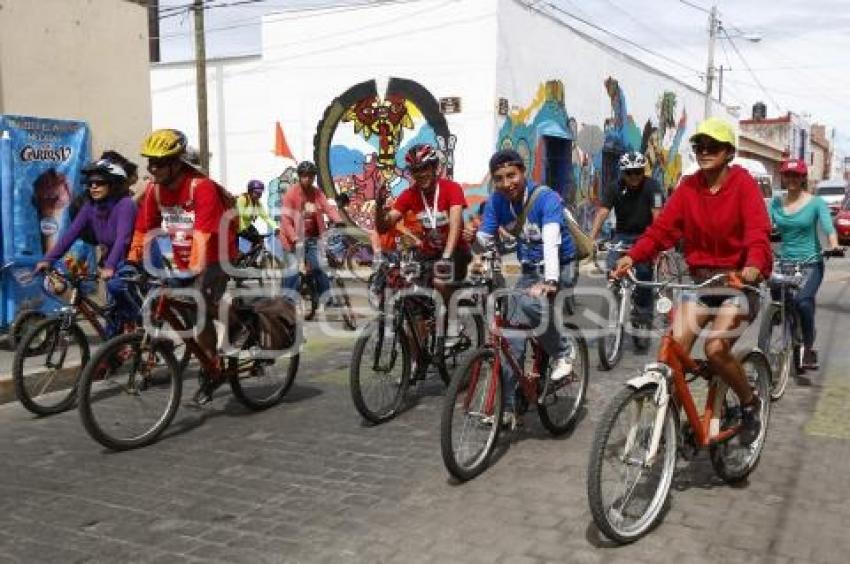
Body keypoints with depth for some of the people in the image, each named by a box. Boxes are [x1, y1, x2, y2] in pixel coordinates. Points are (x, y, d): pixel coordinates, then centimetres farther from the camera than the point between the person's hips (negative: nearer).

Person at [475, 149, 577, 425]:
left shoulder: (546, 198, -23)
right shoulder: (496, 201, -6)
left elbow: (551, 240, -37)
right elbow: (484, 238, -9)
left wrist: (549, 281, -51)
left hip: (559, 267, -5)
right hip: (529, 270, 5)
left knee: (529, 302, -35)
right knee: (514, 332, -5)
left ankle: (563, 352, -10)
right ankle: (506, 406, 3)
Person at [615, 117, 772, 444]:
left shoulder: (743, 184, -8)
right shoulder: (688, 187, 3)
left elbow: (758, 230, -22)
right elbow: (662, 227, -7)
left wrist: (754, 265, -43)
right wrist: (632, 257, -23)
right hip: (700, 279, 4)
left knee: (715, 349, -21)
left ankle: (751, 403, 8)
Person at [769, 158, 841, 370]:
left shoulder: (816, 202, -2)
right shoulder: (776, 203, 6)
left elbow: (828, 227, -14)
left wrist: (834, 245, -35)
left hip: (810, 263, -4)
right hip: (784, 262, 4)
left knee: (803, 301, -26)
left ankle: (809, 348, -10)